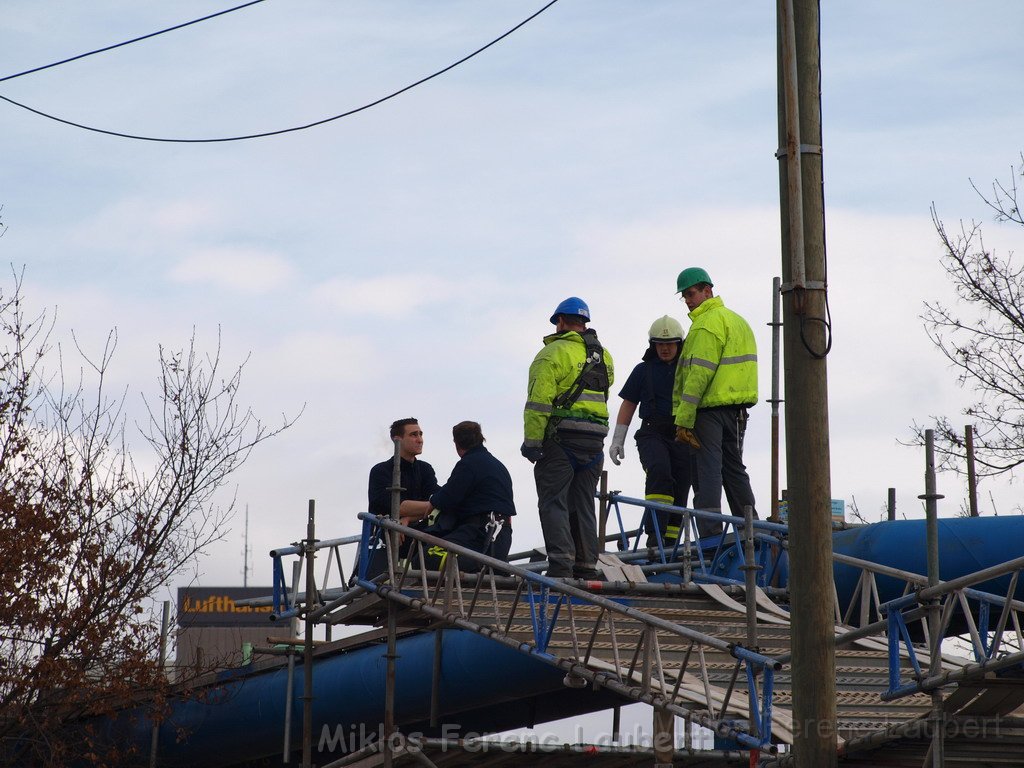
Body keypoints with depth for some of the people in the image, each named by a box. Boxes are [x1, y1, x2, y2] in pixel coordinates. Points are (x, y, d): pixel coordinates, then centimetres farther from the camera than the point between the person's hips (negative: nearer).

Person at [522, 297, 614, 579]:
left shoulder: (554, 352, -7)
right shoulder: (603, 356, 16)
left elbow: (539, 401, -14)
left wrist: (532, 441, -14)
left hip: (560, 439, -6)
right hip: (594, 442, 6)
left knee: (553, 503, -4)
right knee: (583, 505, 13)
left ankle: (561, 564, -15)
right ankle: (586, 566, 11)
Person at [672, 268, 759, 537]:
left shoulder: (707, 323, -12)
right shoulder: (738, 320, 19)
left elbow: (699, 375, -19)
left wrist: (683, 419, -19)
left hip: (710, 407, -9)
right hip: (738, 408, 9)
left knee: (707, 472, -8)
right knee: (734, 468, 17)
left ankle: (710, 536, -13)